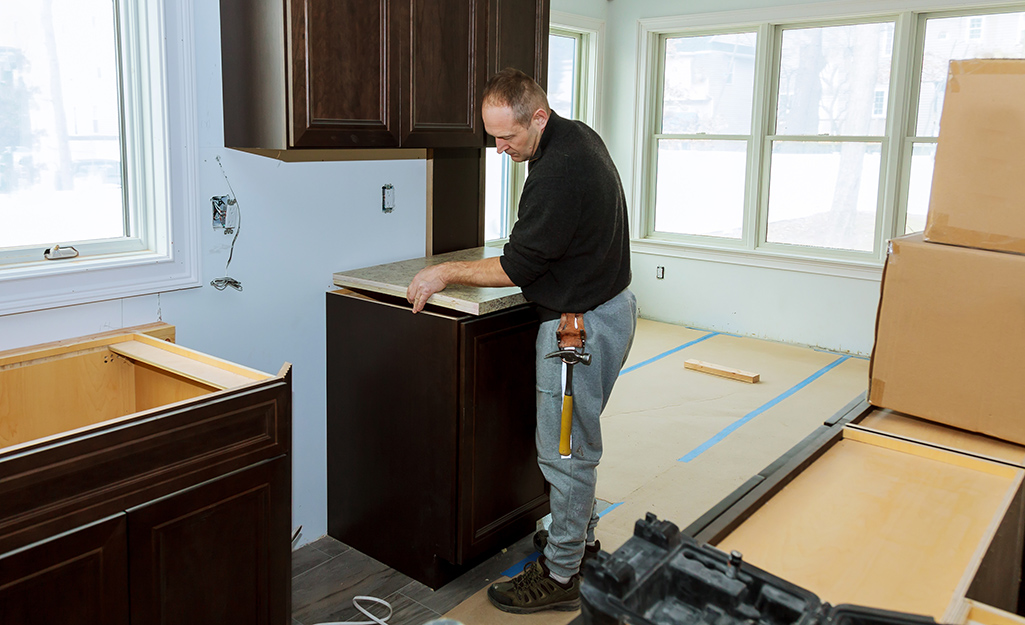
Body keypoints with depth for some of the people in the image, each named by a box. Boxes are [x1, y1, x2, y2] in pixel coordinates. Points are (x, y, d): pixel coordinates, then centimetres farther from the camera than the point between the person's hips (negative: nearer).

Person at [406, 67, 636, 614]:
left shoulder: (558, 170, -26)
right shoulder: (579, 137, 8)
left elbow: (517, 267, -20)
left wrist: (447, 273, -9)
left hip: (582, 323, -11)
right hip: (608, 303, 11)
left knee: (564, 450, 0)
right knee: (575, 440, 21)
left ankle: (561, 575, 14)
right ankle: (579, 535, 38)